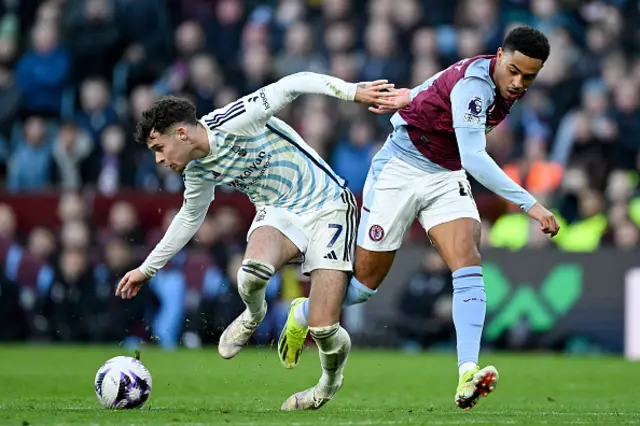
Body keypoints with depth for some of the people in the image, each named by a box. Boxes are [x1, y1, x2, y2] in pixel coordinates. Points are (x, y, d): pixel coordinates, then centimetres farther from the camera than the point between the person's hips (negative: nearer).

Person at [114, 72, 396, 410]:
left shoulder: (233, 123, -20)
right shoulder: (197, 170, 4)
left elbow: (293, 85, -20)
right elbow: (190, 217, 22)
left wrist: (352, 91, -31)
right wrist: (147, 268, 28)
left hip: (327, 208, -5)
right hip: (278, 214, 5)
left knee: (323, 330, -16)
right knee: (252, 272, -32)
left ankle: (331, 380, 19)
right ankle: (253, 316, 4)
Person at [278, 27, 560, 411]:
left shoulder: (510, 88, -3)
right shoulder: (473, 83, -31)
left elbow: (443, 84, 14)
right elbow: (474, 158, -38)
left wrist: (410, 98, 25)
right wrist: (530, 204, -40)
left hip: (447, 178, 7)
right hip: (399, 172, -7)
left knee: (468, 264, -18)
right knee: (366, 282, 5)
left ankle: (468, 375, -30)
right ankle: (302, 315, 36)